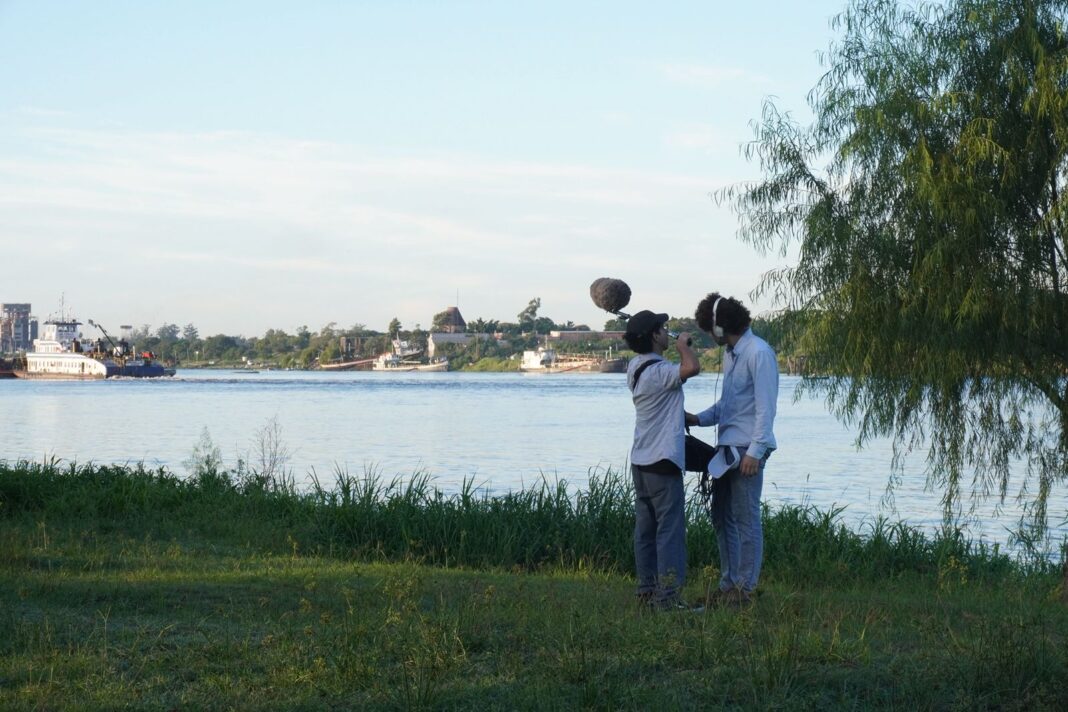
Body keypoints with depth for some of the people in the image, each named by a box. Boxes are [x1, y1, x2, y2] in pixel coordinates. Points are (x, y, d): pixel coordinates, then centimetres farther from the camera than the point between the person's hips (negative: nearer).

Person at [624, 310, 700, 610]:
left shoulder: (636, 366, 11)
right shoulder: (658, 370, -18)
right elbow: (692, 368, -35)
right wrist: (683, 345, -17)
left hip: (641, 461, 9)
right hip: (663, 461, -9)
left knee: (646, 529, 12)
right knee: (670, 529, -8)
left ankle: (647, 590, 17)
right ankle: (668, 596, -10)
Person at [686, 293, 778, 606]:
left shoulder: (758, 353, -13)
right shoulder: (730, 353, 16)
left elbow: (765, 406, -17)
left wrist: (755, 450, -21)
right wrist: (699, 418, 9)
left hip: (748, 449, -10)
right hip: (727, 445, 10)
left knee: (746, 519, -4)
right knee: (722, 516, 12)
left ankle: (745, 588, 2)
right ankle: (729, 584, 20)